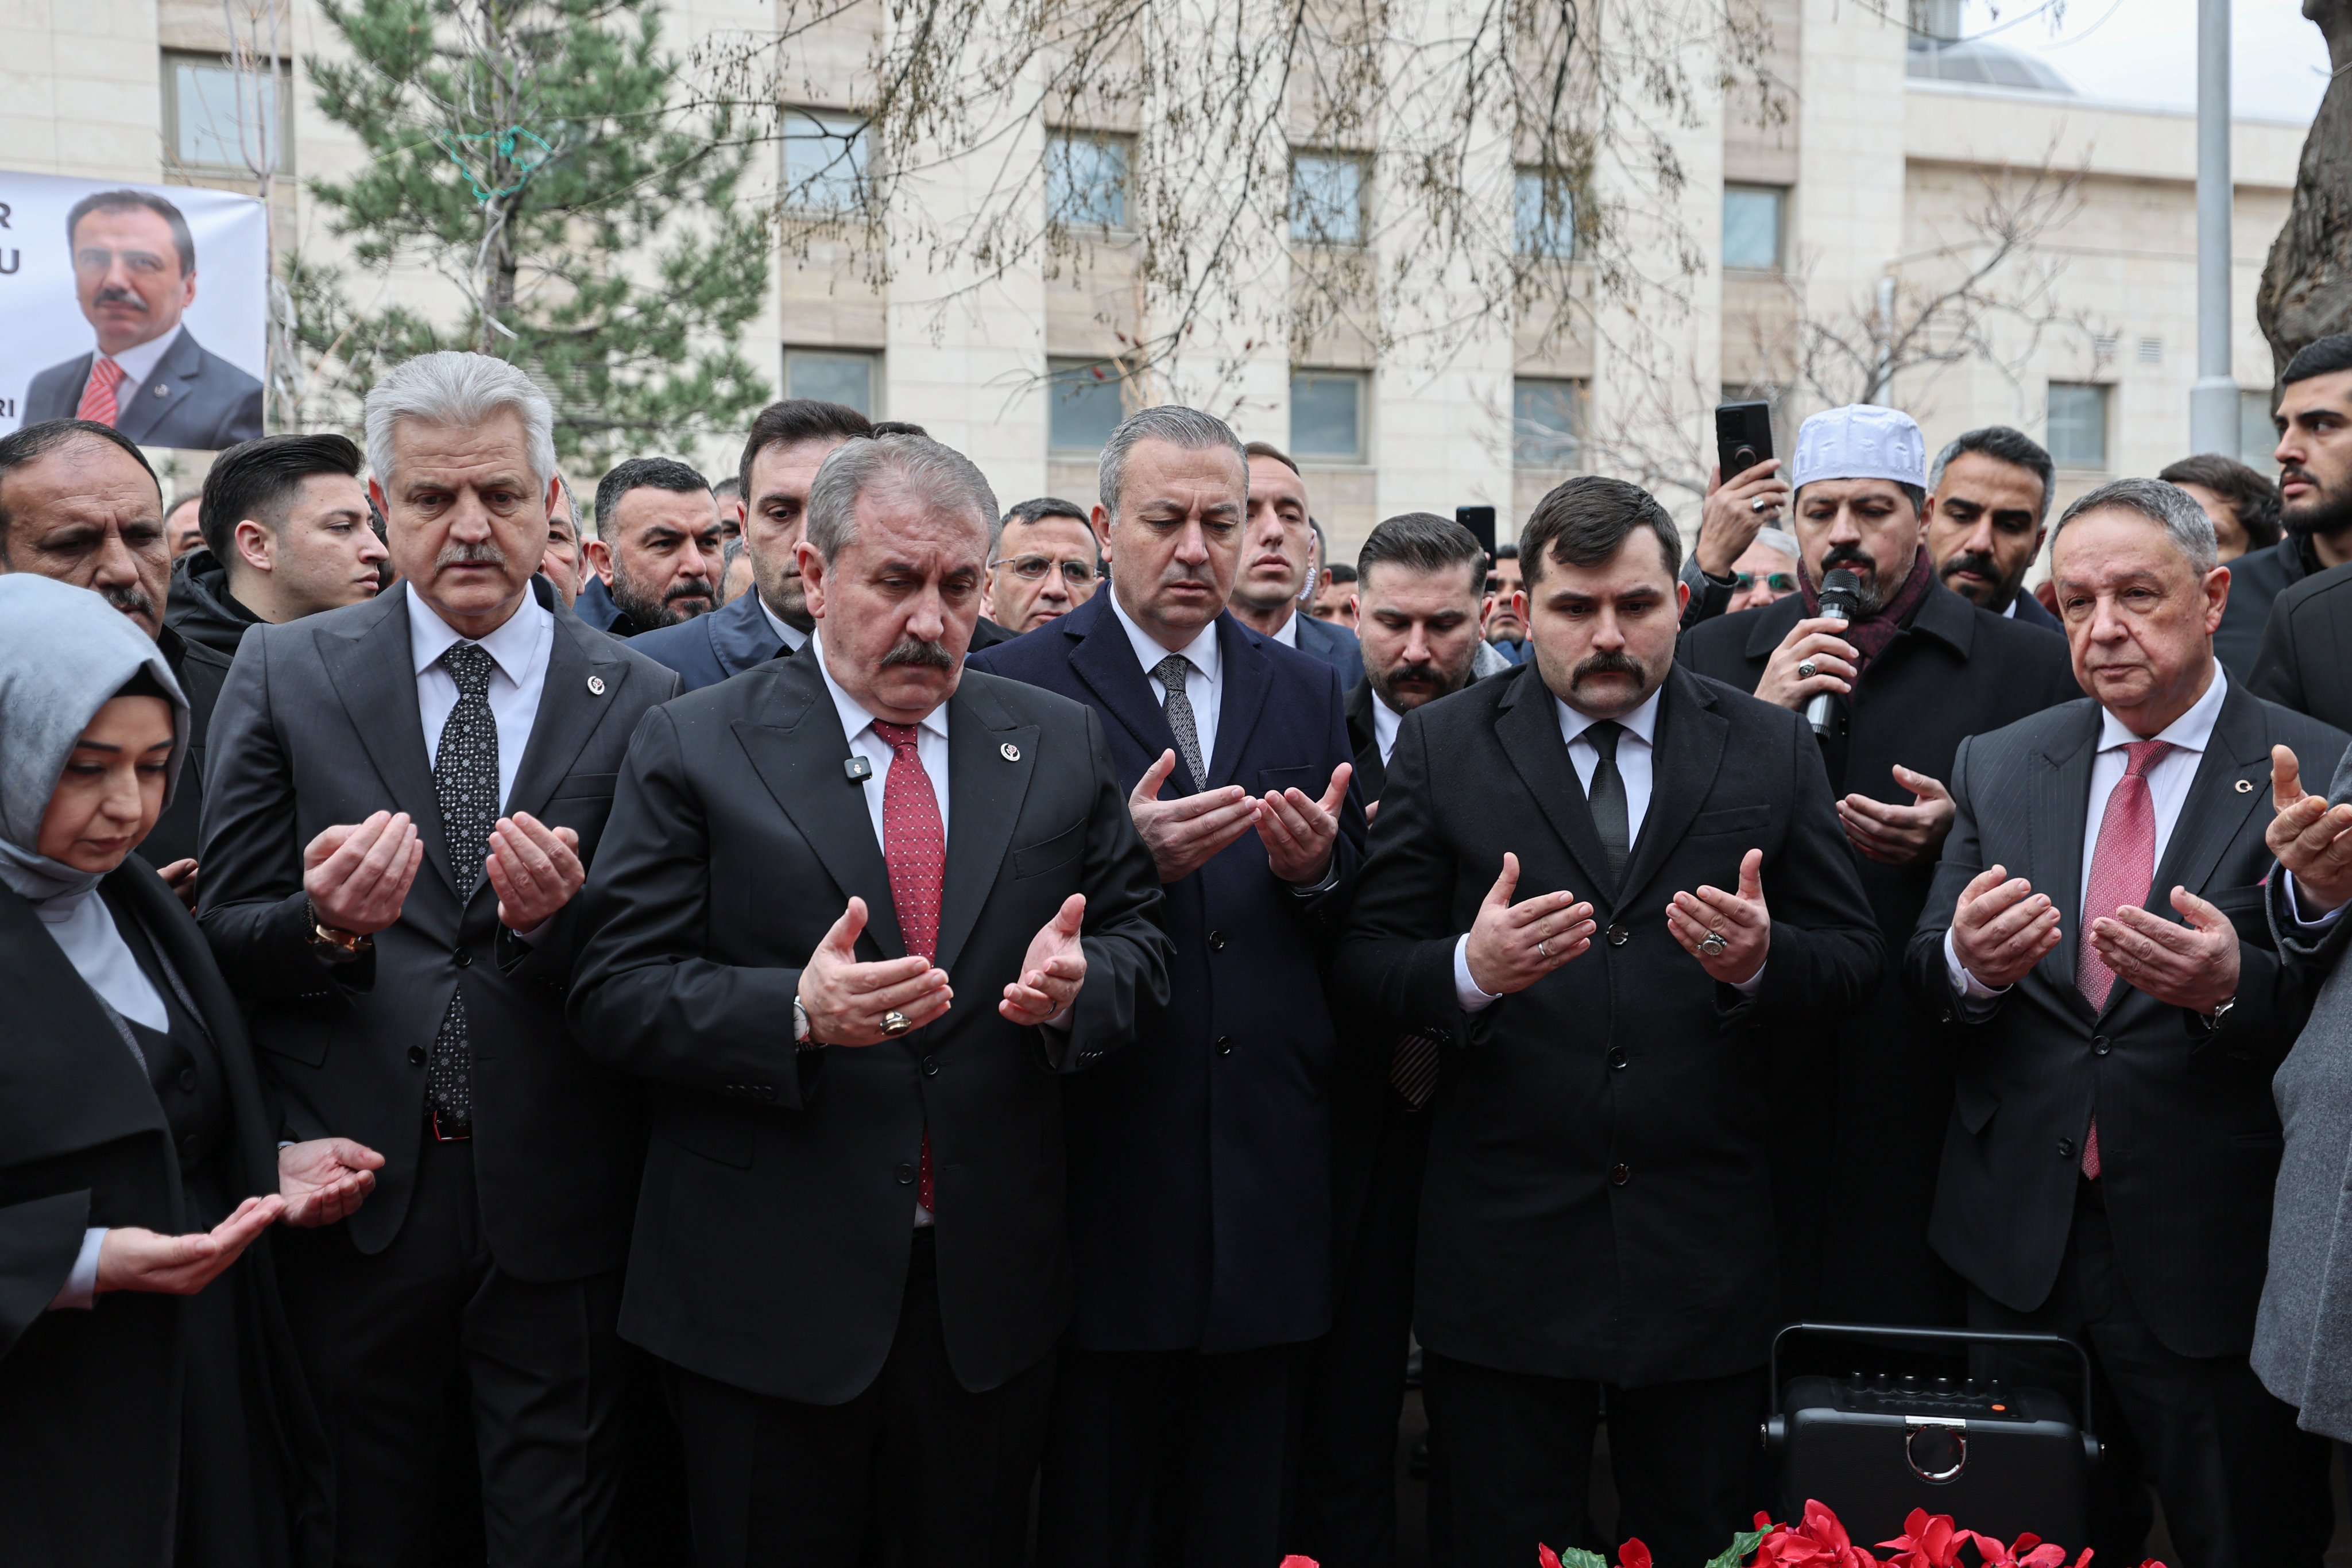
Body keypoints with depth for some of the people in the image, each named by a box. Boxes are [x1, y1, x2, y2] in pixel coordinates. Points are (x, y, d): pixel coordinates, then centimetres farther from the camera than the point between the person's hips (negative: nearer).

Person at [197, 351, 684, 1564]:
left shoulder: (639, 702, 0)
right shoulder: (285, 671, 2)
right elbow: (221, 938, 1)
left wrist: (552, 920, -21)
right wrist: (326, 925, -21)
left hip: (555, 1206, 0)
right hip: (353, 1196, 1)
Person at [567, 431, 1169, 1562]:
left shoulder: (1061, 746, 6)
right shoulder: (694, 749, -3)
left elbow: (1139, 940, 8)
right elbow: (614, 993, -8)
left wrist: (1077, 982, -15)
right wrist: (795, 1009, -24)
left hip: (992, 1294, 3)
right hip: (769, 1298, -2)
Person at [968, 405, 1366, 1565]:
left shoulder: (1308, 693, 12)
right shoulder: (1016, 685, -2)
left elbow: (1357, 925, 11)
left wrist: (1316, 867, -10)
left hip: (1268, 1179, 4)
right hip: (1107, 1169, -3)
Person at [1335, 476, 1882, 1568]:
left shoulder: (1775, 751, 6)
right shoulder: (1441, 748, 2)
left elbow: (1855, 958, 5)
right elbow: (1365, 964, -2)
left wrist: (1762, 958, -17)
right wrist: (1469, 970, -23)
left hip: (1708, 1260, 1)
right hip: (1503, 1260, -1)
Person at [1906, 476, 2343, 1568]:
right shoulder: (1997, 765, 7)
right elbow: (1920, 974, 5)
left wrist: (2238, 985, -29)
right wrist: (1968, 961, -18)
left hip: (2215, 1261, -3)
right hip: (2020, 1248, 3)